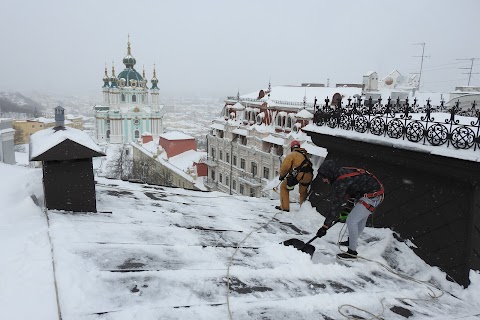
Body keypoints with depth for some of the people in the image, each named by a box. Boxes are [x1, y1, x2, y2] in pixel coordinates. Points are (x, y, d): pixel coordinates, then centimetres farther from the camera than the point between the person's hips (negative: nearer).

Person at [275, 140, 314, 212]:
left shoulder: (292, 154, 6)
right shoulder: (305, 155, 26)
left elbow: (285, 166, -3)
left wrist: (281, 175, 14)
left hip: (299, 174, -6)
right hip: (308, 176, 6)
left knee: (284, 187, 13)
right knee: (303, 192, 30)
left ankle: (284, 207, 10)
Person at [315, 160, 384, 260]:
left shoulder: (341, 183, -26)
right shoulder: (342, 172, 0)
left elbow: (336, 206, -25)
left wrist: (325, 226, -21)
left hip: (373, 197, -10)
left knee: (351, 221, -9)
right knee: (361, 219, 26)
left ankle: (352, 252, 2)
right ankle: (353, 240, 45)